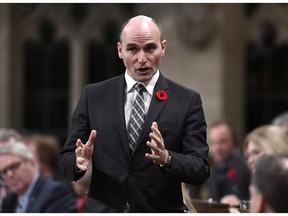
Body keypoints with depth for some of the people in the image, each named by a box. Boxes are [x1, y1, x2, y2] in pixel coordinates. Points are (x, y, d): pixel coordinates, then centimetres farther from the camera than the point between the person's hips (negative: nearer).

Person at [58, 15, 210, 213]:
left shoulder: (187, 101, -3)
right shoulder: (94, 96, 2)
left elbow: (201, 170, -9)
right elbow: (65, 162, 2)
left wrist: (167, 159, -28)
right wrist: (79, 162, -21)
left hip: (160, 210, -1)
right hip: (103, 210, 1)